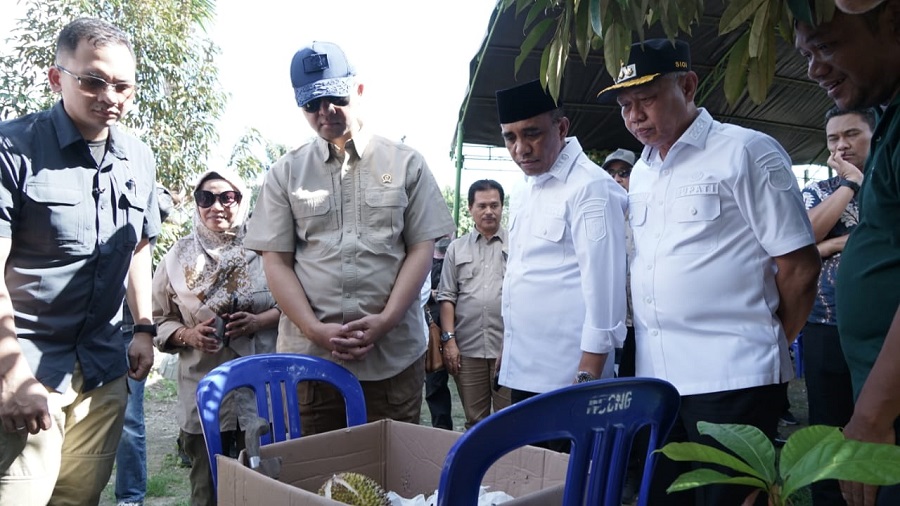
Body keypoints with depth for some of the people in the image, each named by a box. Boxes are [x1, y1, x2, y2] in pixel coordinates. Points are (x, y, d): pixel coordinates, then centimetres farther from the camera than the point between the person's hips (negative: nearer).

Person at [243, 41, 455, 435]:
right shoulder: (285, 173, 9)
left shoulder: (406, 163, 6)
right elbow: (276, 261, 4)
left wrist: (385, 320, -11)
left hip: (393, 353, -1)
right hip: (307, 354, 1)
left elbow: (422, 248, 2)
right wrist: (316, 330, -10)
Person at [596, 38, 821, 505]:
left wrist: (771, 345, 2)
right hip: (655, 376, 6)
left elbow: (799, 266, -6)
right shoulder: (639, 174, 14)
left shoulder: (747, 152, -6)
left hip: (732, 378, -6)